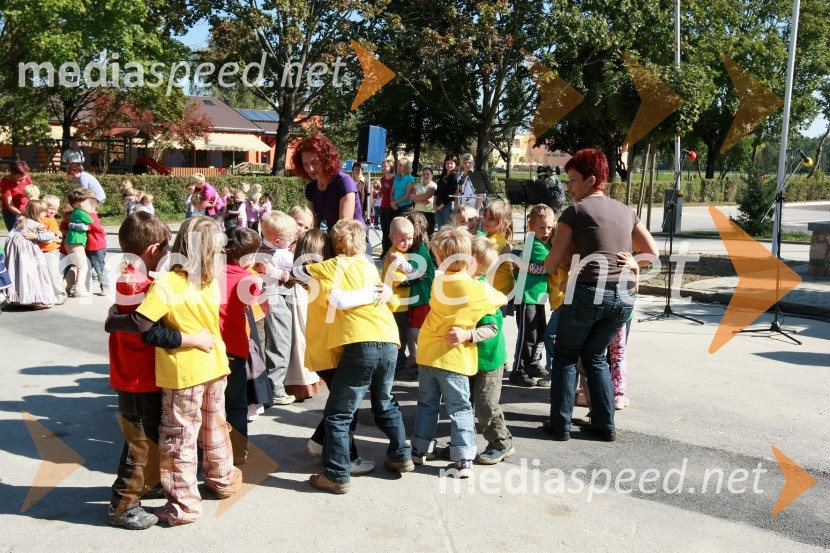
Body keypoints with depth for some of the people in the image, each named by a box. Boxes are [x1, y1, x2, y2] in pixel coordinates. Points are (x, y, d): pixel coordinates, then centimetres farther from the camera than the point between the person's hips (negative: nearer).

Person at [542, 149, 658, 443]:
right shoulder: (625, 211, 15)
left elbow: (552, 264, 1)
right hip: (624, 296, 5)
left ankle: (560, 424, 13)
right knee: (595, 355, 23)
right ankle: (605, 425, 22)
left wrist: (548, 265, 20)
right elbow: (652, 253, 18)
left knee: (565, 355, 15)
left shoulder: (576, 211, -1)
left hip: (589, 291, -5)